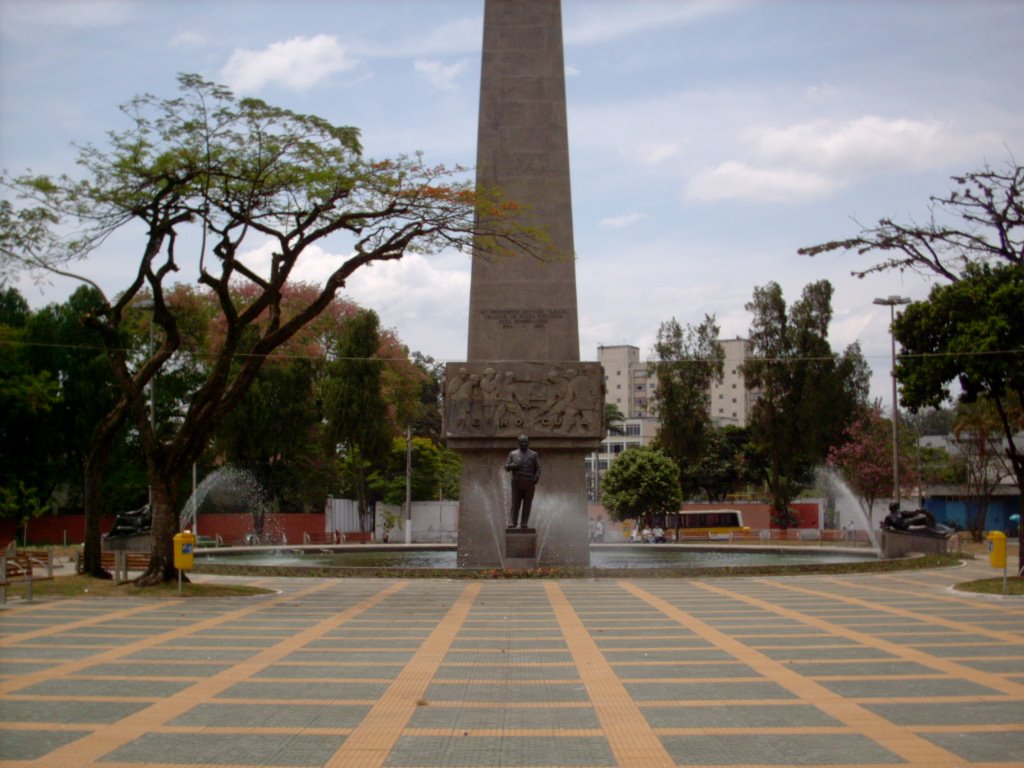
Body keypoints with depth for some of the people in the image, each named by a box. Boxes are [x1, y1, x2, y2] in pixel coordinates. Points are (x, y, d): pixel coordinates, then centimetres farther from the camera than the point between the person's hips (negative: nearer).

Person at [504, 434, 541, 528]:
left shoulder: (533, 454, 7)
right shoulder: (513, 454, 10)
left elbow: (538, 469, 3)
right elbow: (507, 467, 5)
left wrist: (536, 479, -14)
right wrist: (513, 466, -16)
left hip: (529, 483, -1)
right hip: (517, 482, 1)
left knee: (527, 504, -3)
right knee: (515, 503, -3)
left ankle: (524, 523, -1)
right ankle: (513, 522, -2)